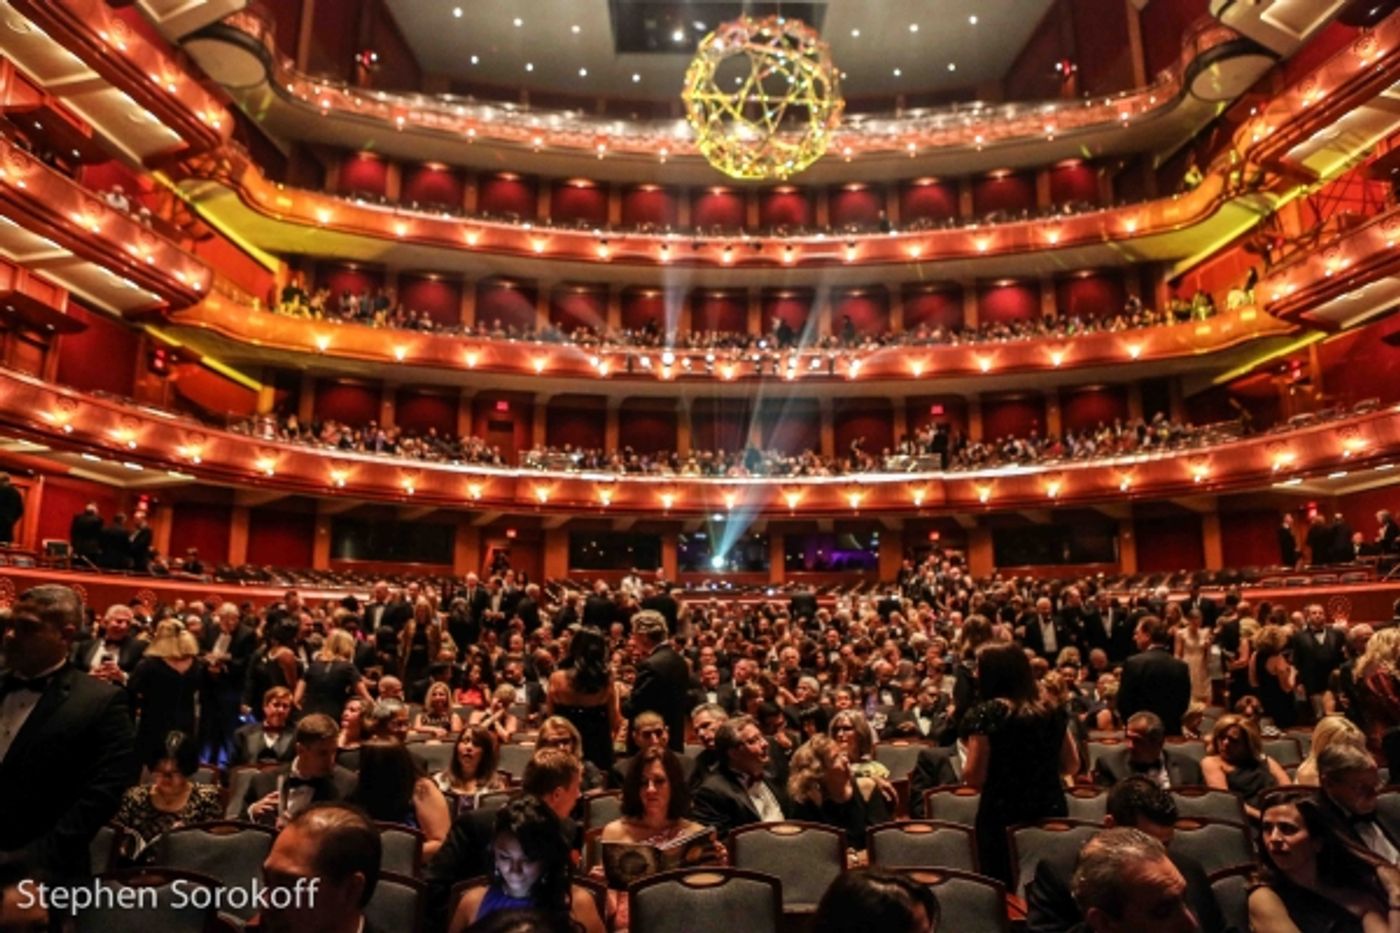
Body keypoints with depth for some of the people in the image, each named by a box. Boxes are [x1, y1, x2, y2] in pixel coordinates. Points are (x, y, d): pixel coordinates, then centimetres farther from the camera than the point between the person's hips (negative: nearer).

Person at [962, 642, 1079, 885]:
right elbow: (1072, 765, 12)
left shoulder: (986, 713, -12)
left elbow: (973, 776, -14)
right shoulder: (1053, 712, 3)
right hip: (1051, 812, 5)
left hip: (1001, 817, -5)